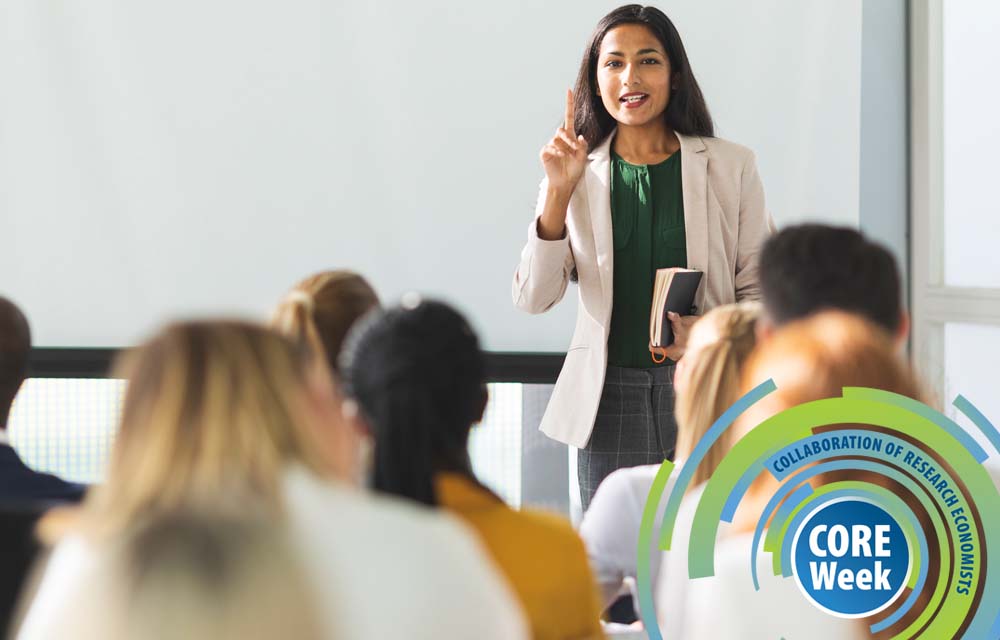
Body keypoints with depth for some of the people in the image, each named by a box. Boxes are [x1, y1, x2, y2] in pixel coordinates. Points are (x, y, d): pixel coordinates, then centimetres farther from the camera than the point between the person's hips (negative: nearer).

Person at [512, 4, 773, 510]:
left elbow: (761, 289, 7)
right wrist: (560, 191, -10)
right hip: (610, 399, 1)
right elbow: (533, 298, -1)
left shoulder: (730, 166, 5)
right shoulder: (579, 175, 7)